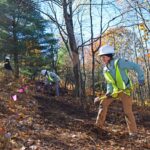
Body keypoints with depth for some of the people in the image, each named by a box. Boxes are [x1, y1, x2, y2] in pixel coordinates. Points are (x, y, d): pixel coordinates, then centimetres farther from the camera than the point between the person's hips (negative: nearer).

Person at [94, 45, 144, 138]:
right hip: (115, 90, 7)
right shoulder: (105, 69, 3)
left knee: (127, 111, -9)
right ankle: (99, 125, 13)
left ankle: (133, 132, 6)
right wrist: (109, 92, -5)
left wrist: (141, 79, -15)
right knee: (103, 104, 2)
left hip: (125, 89, -7)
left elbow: (136, 67, -17)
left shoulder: (119, 63, -21)